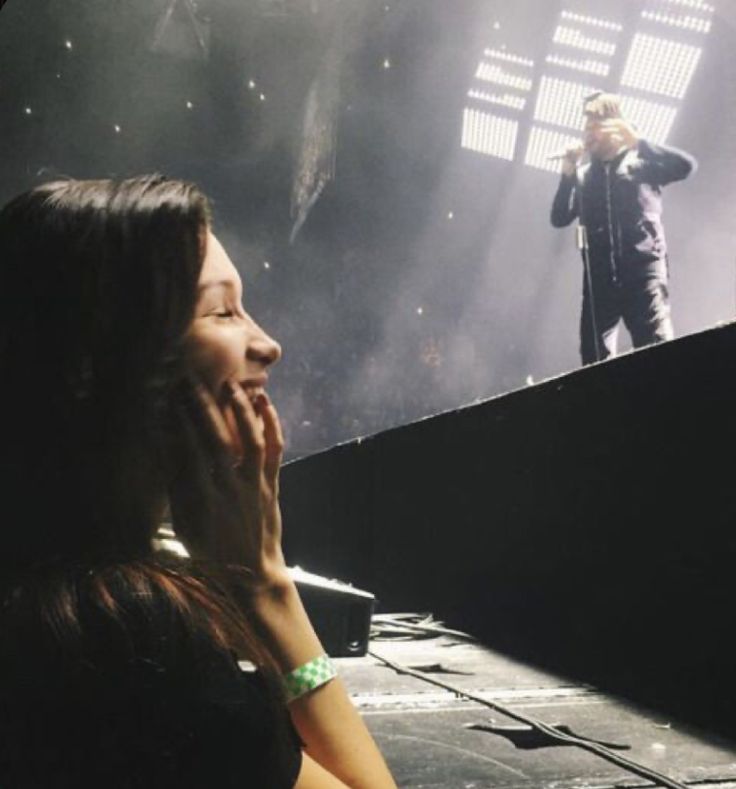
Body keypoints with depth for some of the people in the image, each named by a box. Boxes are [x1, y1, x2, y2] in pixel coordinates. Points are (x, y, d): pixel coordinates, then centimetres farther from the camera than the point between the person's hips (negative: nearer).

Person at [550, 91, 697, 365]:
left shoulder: (641, 161, 13)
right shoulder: (583, 174, 22)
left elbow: (685, 165, -5)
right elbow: (559, 218, 13)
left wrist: (637, 141, -9)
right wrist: (568, 174, 3)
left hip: (643, 269, -3)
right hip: (599, 277, 3)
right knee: (595, 359, -5)